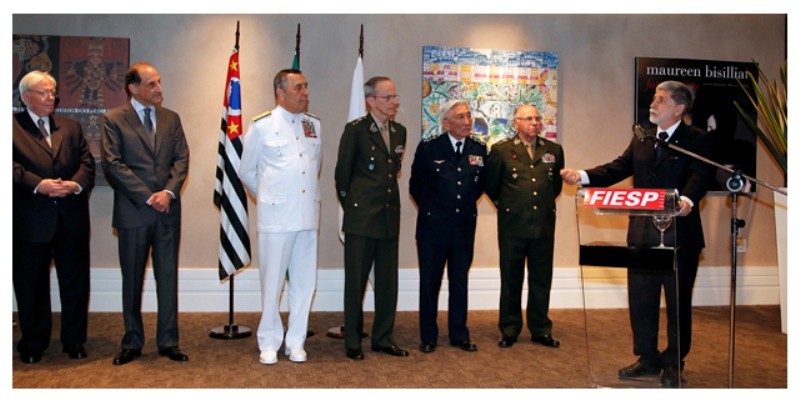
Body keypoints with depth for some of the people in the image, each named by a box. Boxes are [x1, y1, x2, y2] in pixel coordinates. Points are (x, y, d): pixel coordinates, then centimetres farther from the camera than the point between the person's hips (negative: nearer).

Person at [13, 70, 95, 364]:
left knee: (75, 281, 9)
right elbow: (12, 166, -11)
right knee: (31, 283, 9)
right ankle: (33, 344, 24)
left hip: (72, 218, 3)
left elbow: (87, 162, 5)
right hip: (31, 219, -3)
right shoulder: (13, 127, 2)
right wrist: (38, 185, -23)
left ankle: (74, 341, 22)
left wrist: (76, 184, -14)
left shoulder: (71, 128, 14)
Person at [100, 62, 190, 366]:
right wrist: (148, 197, -13)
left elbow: (181, 159, 5)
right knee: (132, 279, 8)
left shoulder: (171, 119, 11)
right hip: (133, 211, -3)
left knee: (168, 277, 6)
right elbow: (114, 164, -8)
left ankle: (168, 341, 15)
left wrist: (168, 192, -11)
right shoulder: (113, 120, 0)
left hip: (168, 210, 3)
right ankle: (132, 342, 20)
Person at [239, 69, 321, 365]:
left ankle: (296, 342, 20)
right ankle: (269, 343, 17)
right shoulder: (262, 126, -2)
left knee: (304, 282, 7)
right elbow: (246, 172, 7)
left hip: (309, 216, 4)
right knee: (272, 282, 3)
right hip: (276, 217, -3)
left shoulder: (315, 125, 9)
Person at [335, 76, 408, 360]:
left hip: (390, 218, 6)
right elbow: (342, 174, -2)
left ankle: (383, 338, 24)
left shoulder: (399, 132, 10)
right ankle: (352, 341, 16)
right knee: (356, 281, 4)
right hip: (361, 218, -5)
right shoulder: (355, 130, -7)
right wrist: (351, 206, 5)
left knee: (388, 281, 11)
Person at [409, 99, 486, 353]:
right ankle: (428, 337, 17)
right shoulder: (428, 149, -7)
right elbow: (415, 186, 4)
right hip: (433, 227, -2)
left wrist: (466, 205, 10)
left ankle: (459, 335, 22)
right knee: (429, 282, 6)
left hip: (465, 226, 3)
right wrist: (430, 209, 8)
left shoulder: (479, 150, 1)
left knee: (460, 282, 11)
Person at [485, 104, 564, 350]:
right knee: (511, 280, 7)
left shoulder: (554, 150, 8)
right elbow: (491, 186, 7)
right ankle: (509, 330, 18)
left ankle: (540, 330, 22)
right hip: (512, 226, -2)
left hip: (544, 226, 3)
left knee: (541, 280, 9)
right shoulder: (501, 151, -1)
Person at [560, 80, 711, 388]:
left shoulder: (696, 139, -6)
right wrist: (583, 176, -6)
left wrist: (687, 199, -40)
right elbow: (618, 168, 7)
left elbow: (699, 176, -20)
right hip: (642, 234, 5)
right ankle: (648, 359, 26)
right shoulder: (642, 138, 12)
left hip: (680, 234, -5)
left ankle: (673, 364, 23)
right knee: (641, 299, 11)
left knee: (678, 302, 8)